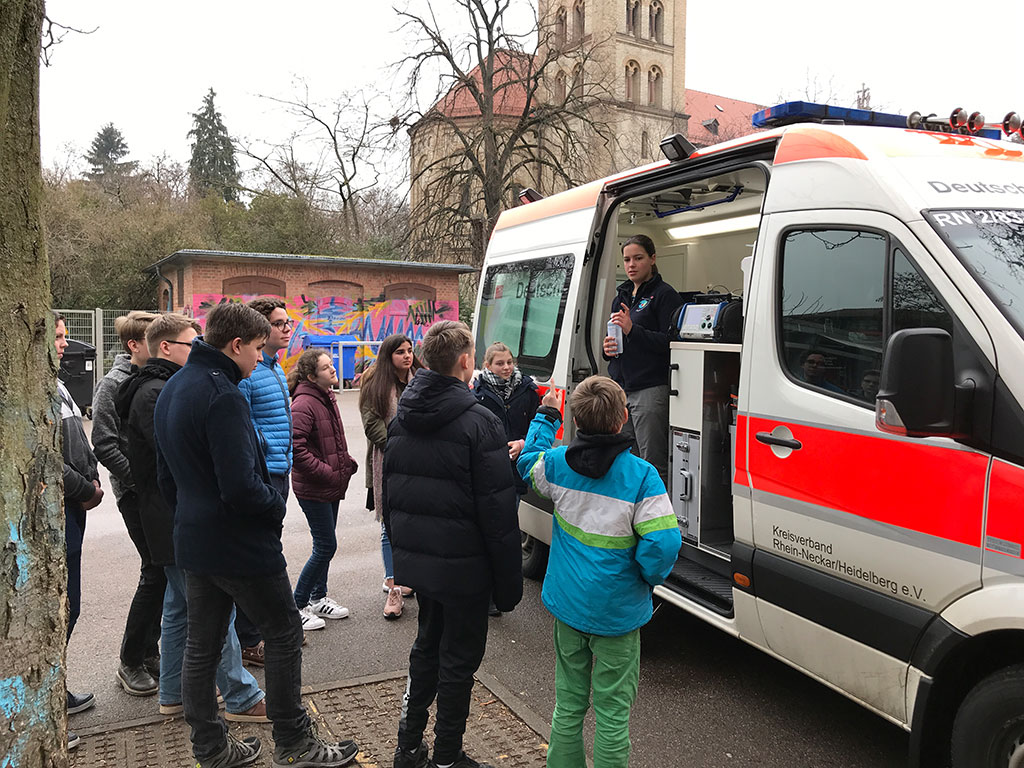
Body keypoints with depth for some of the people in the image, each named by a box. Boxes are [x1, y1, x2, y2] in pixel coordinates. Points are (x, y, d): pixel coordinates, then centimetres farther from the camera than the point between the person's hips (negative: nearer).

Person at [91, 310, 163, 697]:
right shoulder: (114, 384, -8)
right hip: (136, 494, -6)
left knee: (164, 571, 10)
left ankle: (149, 652, 25)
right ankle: (131, 662, 11)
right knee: (156, 572, -5)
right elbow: (105, 446, -13)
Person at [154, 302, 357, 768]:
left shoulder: (172, 389, 10)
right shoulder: (222, 394, -22)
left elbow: (166, 476, 17)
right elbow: (241, 486, -27)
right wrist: (277, 505, -9)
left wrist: (192, 517, 19)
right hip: (239, 543, -9)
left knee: (201, 647, 15)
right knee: (284, 634, 6)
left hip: (193, 542, 9)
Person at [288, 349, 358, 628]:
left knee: (325, 545, 17)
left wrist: (346, 462, 9)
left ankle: (318, 597, 31)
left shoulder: (327, 398, 10)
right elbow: (295, 447, -27)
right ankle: (298, 603, 12)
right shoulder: (304, 404, -20)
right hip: (313, 489, -9)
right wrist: (328, 473, -22)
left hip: (332, 485, 9)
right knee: (326, 546, -3)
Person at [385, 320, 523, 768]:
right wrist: (508, 580, -11)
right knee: (459, 660, 9)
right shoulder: (479, 424, -18)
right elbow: (498, 513, -18)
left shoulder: (400, 420, 4)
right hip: (463, 567, -7)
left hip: (416, 560, 7)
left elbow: (388, 495, 12)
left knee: (427, 645, 23)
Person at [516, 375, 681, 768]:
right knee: (612, 714, 9)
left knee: (568, 705, 19)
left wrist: (546, 416, 27)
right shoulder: (641, 476, -18)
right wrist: (650, 577, -2)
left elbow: (527, 461, 18)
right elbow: (663, 543, -22)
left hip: (566, 604, 4)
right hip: (617, 612, -4)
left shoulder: (556, 462, -6)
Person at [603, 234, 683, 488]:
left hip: (651, 389, -7)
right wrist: (608, 348, 6)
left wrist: (632, 329, -20)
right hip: (620, 389, 7)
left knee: (653, 467, -7)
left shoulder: (665, 294, -3)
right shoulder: (621, 296, 20)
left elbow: (671, 342, -13)